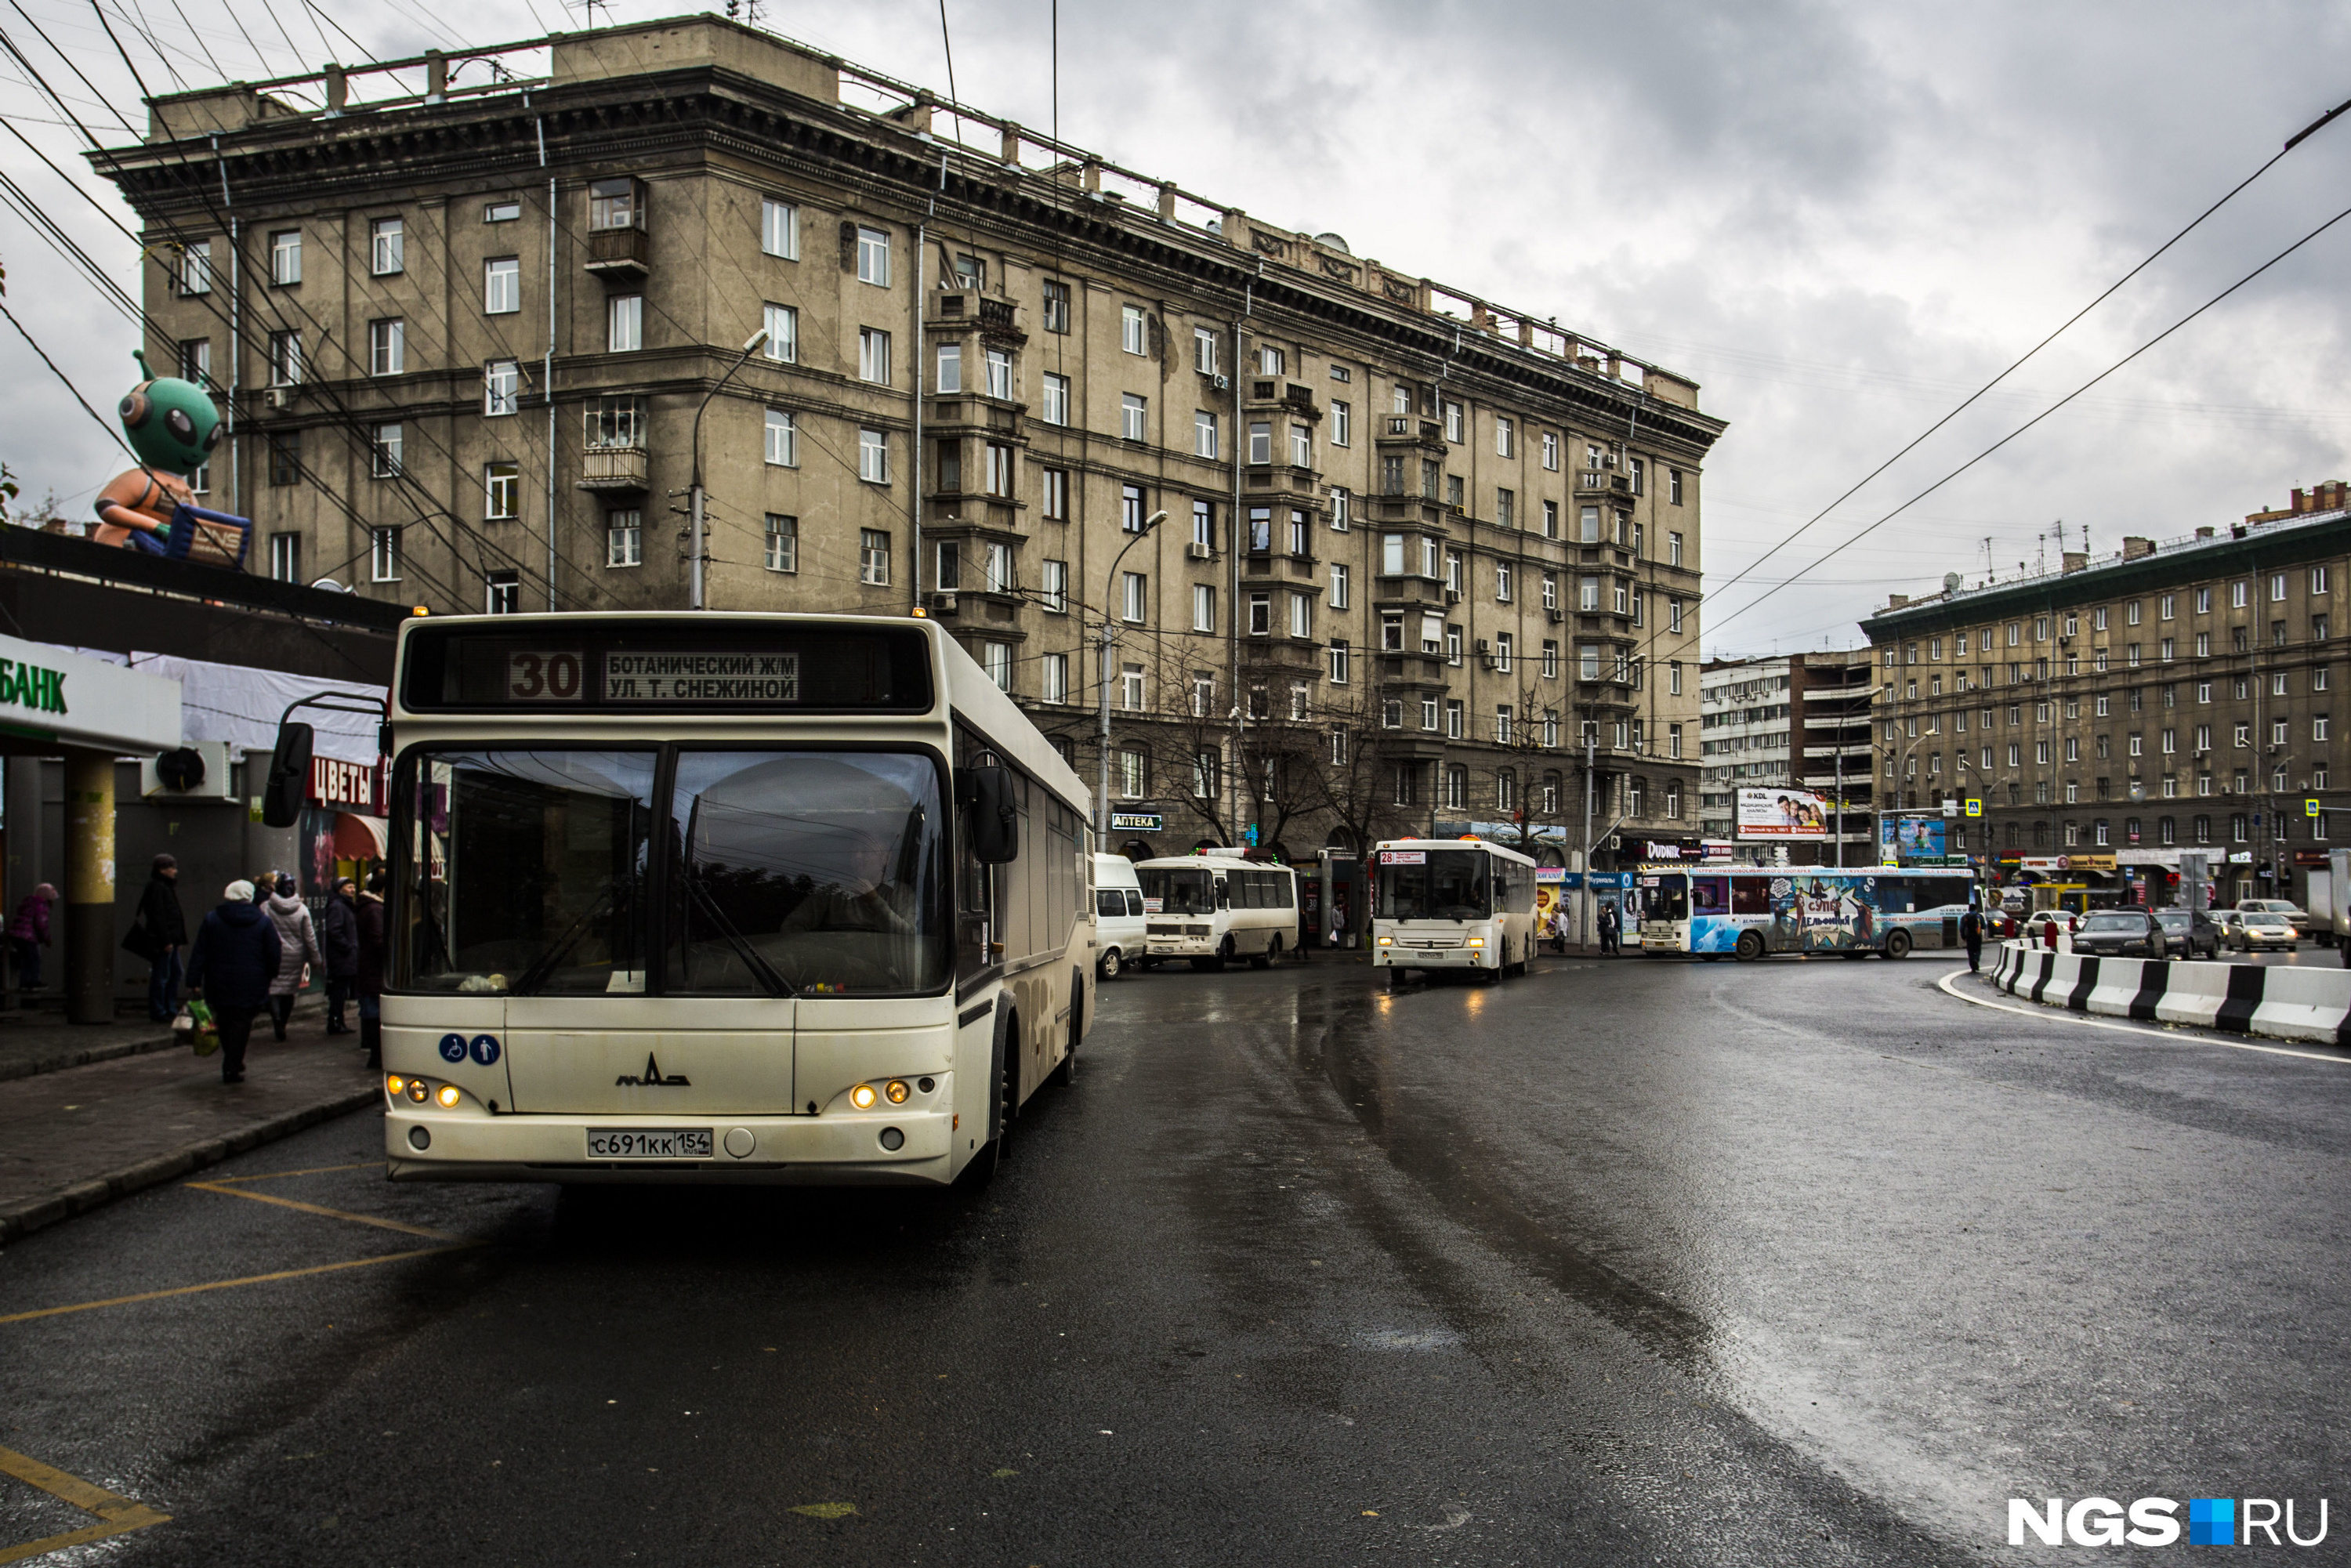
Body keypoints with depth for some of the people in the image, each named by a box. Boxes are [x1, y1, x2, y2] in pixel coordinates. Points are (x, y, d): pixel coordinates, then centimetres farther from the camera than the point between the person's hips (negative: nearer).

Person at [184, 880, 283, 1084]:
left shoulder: (211, 920, 3)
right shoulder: (264, 922, -1)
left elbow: (199, 954, 2)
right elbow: (275, 955, -1)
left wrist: (194, 982, 2)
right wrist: (270, 975, 15)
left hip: (219, 985, 2)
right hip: (250, 988, -2)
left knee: (225, 1023, 16)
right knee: (241, 1024, 1)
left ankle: (231, 1063, 23)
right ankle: (232, 1069, -4)